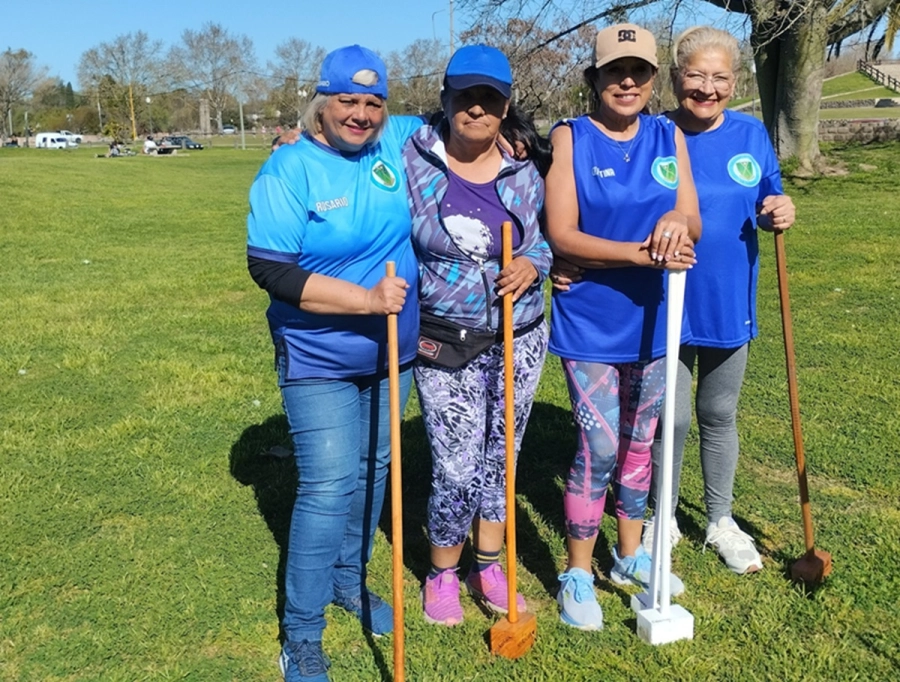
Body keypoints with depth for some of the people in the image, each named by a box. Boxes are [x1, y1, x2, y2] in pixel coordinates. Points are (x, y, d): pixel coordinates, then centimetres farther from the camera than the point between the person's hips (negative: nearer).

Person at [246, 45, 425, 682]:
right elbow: (269, 269, -21)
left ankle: (349, 580, 40)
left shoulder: (401, 142, -1)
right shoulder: (289, 169, -14)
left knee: (373, 469, 17)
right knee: (329, 486, -7)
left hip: (391, 353, 6)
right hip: (319, 361, -5)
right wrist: (367, 299, -25)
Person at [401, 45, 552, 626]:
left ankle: (489, 566, 34)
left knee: (500, 456, 14)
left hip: (519, 339, 4)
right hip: (445, 346, -3)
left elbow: (547, 240, 10)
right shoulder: (411, 161, -5)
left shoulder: (524, 173, 3)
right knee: (456, 468, -4)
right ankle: (442, 573, 24)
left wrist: (531, 265, -10)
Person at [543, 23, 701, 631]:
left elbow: (693, 226, -1)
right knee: (600, 448, -4)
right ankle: (578, 575, 16)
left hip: (653, 322, 5)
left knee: (638, 443, 16)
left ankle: (631, 554, 36)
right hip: (590, 323, -4)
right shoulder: (571, 138, -7)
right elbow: (562, 237, -16)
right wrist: (641, 253, -26)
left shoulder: (669, 136, 4)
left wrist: (676, 225, -25)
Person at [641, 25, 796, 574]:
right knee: (671, 419, 3)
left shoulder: (752, 135, 1)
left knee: (720, 415, 16)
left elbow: (767, 208, 11)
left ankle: (721, 520, 34)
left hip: (729, 307, 3)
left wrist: (780, 213, -13)